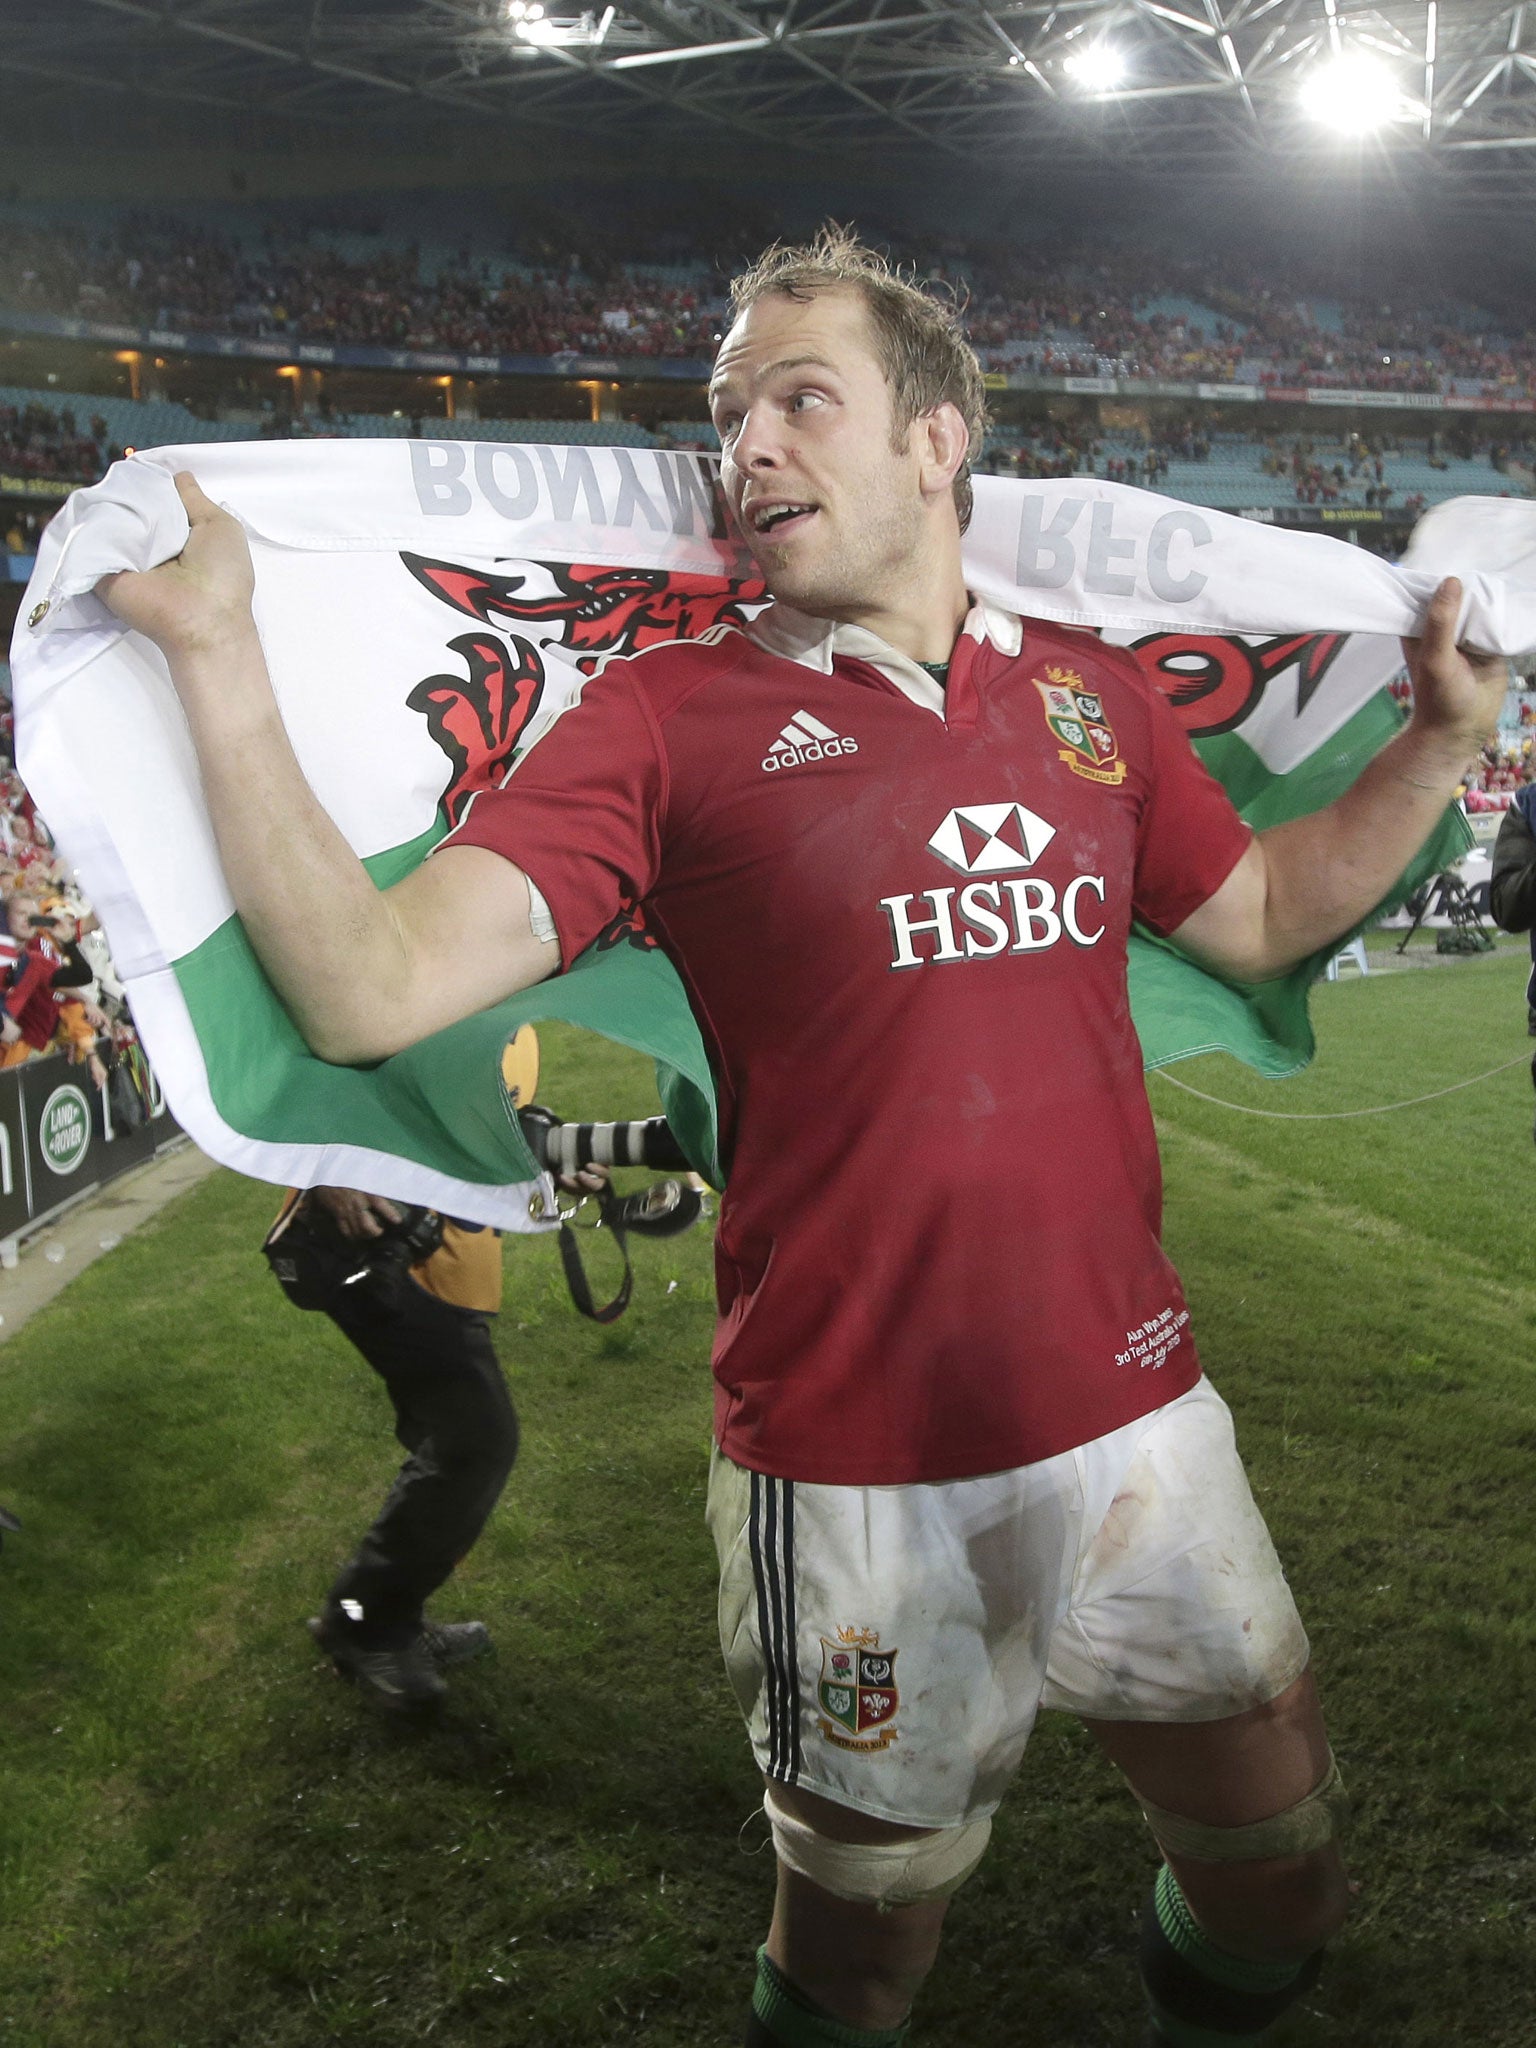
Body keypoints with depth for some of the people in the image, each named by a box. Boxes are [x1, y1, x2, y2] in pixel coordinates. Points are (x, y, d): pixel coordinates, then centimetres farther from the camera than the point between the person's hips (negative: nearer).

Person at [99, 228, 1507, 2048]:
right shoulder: (669, 716, -7)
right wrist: (217, 654, -21)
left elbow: (1257, 916, 20)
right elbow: (370, 989, -17)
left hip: (1135, 1417, 4)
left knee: (1276, 1876, 21)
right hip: (854, 1472, -3)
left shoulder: (1088, 692, 6)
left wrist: (1442, 737, 14)